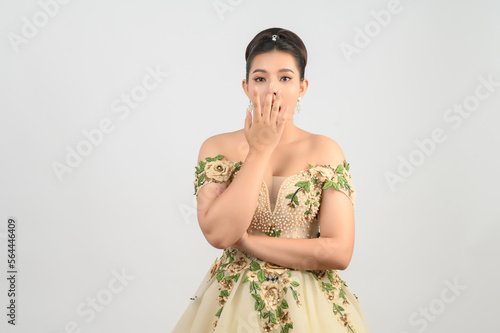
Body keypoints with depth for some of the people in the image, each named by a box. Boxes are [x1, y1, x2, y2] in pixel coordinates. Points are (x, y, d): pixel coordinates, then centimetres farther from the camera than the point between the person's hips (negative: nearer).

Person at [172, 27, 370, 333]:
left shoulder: (325, 150, -6)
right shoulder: (217, 147, -5)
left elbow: (339, 252, -13)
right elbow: (217, 233, -19)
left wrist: (246, 240, -15)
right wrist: (260, 150, -17)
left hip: (308, 305, 0)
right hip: (233, 301, 0)